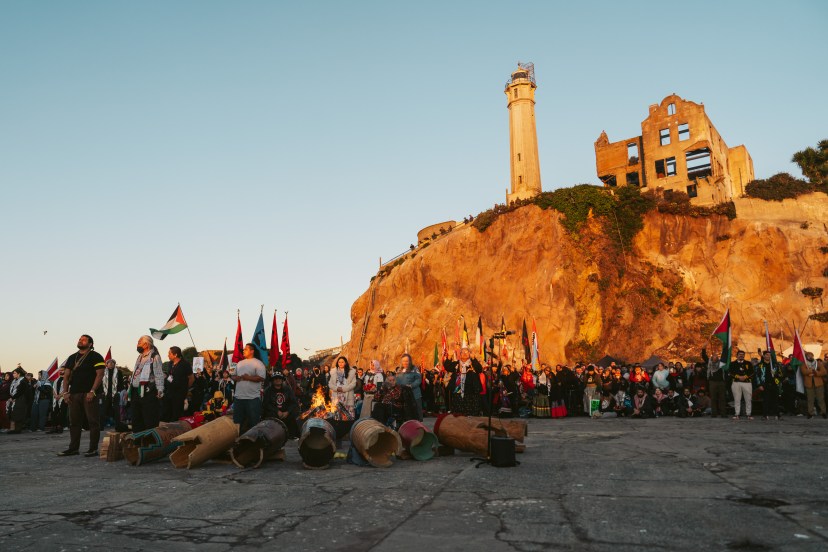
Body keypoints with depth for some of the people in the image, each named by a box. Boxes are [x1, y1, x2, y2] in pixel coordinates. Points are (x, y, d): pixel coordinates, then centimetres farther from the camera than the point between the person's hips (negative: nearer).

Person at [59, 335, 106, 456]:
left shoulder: (95, 357, -1)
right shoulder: (72, 358, 18)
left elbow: (100, 375, -9)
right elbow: (67, 376, 16)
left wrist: (92, 392, -17)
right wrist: (65, 392, 4)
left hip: (89, 394, -6)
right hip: (74, 394, 6)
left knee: (93, 421, -4)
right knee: (74, 422, 10)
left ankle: (93, 449, -1)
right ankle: (73, 448, 19)